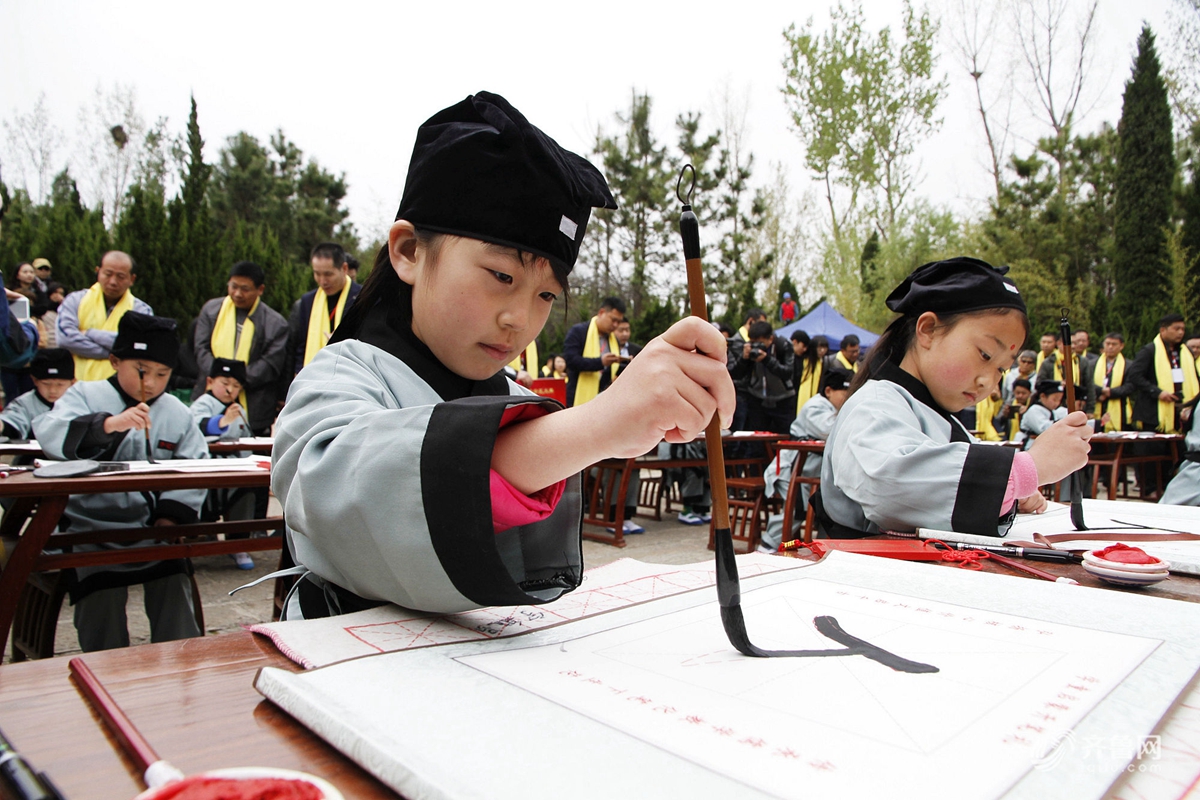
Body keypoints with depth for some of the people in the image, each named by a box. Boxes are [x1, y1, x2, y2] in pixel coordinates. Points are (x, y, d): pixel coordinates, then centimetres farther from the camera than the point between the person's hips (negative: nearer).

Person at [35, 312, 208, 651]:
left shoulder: (177, 413, 8)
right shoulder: (85, 395, 1)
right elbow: (50, 434, -18)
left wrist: (172, 514, -9)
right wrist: (108, 424, -33)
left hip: (153, 525, 2)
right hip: (93, 526, -2)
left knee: (173, 580, -12)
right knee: (101, 591, -17)